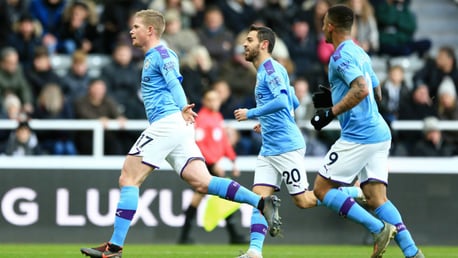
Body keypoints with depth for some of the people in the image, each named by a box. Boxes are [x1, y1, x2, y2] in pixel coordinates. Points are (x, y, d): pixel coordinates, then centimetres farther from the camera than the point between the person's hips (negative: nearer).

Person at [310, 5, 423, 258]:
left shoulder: (341, 55, -10)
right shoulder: (359, 53, 19)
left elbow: (361, 90, -24)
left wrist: (331, 112, -18)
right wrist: (333, 98, 28)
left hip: (358, 136, -9)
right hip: (379, 133, 9)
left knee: (322, 189, -1)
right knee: (375, 198, 2)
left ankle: (379, 228, -11)